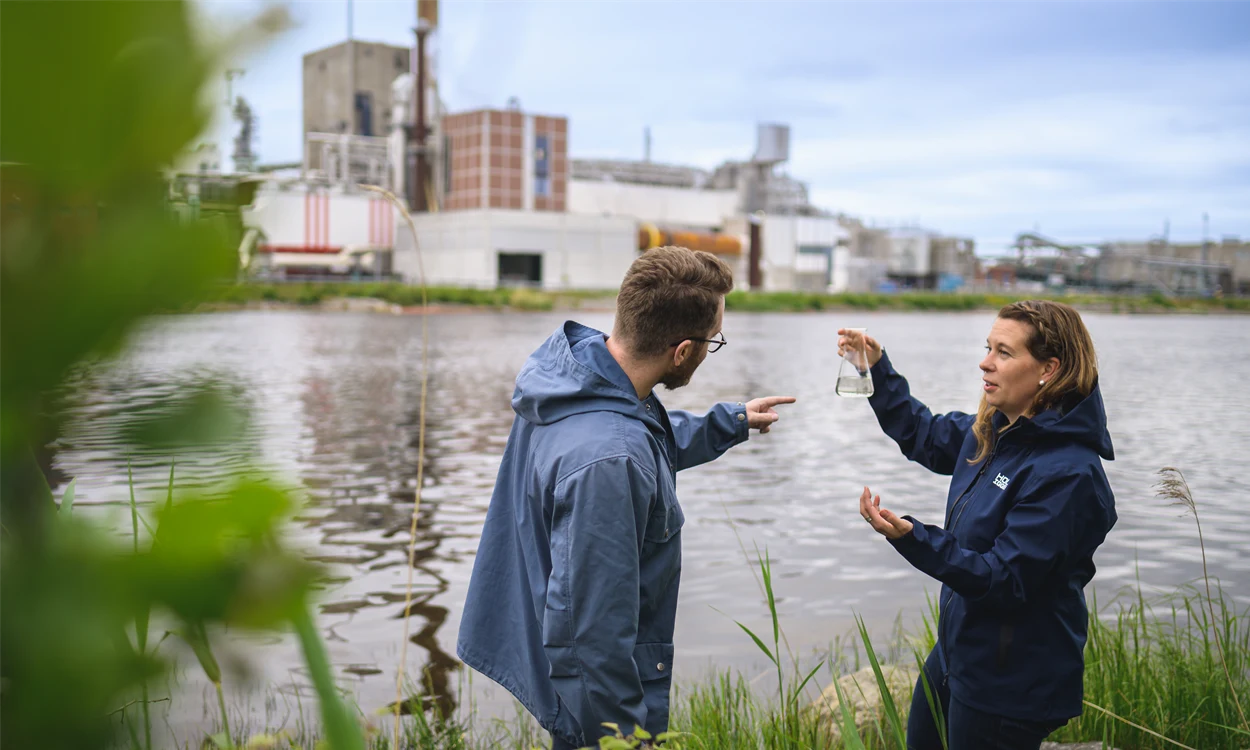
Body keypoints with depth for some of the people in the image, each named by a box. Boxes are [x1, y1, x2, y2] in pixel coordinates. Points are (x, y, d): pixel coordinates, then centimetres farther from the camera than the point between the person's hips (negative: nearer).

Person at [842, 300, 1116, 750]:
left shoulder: (1069, 473, -27)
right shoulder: (993, 433, 0)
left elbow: (1005, 581, -28)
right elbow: (923, 435, 19)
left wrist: (912, 538, -39)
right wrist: (877, 369, 9)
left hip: (1012, 686, -9)